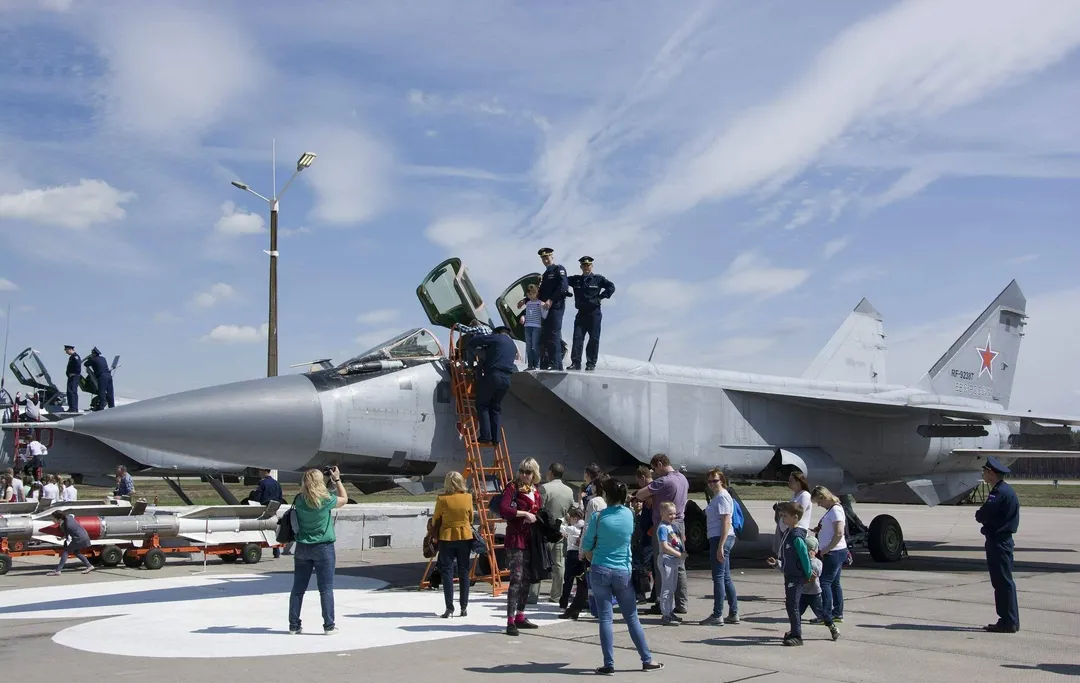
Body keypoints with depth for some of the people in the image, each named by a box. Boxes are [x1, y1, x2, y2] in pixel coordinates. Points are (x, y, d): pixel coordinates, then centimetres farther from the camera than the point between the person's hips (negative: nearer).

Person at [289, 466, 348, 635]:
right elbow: (344, 499, 5)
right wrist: (337, 479, 12)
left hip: (302, 548, 4)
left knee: (298, 588, 10)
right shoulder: (325, 500, -14)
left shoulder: (299, 500, -4)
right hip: (323, 548, -4)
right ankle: (329, 625, 3)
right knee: (326, 589, 2)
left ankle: (294, 625, 15)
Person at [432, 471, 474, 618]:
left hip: (446, 537, -2)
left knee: (447, 571, 3)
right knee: (464, 571, 10)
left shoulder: (442, 499, -10)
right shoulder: (468, 497, -3)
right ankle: (464, 607, 12)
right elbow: (470, 517, 9)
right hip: (465, 536, 2)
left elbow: (435, 520, -1)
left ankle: (449, 608, -2)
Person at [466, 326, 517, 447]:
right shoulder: (513, 346, 24)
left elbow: (474, 341, 1)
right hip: (506, 379, 6)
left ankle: (486, 436, -6)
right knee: (496, 407, 14)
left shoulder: (496, 338, 3)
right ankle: (496, 438, 6)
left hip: (492, 376, -6)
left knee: (482, 405, 3)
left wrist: (473, 348, 22)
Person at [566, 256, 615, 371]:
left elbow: (611, 287, -1)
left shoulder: (598, 278, 3)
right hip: (581, 313, 3)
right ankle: (576, 363, -5)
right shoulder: (576, 279, 11)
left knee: (594, 339, -1)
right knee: (577, 337, -5)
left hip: (594, 313, -2)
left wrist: (600, 297, -7)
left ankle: (591, 363, 3)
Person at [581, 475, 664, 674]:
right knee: (632, 618, 11)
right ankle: (647, 660, 16)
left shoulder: (599, 516, -9)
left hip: (600, 571, -2)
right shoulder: (629, 514, 0)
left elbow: (586, 547, -2)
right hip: (623, 573, 2)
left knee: (605, 618, 2)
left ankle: (609, 664, 1)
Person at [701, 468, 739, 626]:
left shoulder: (722, 496, -13)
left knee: (719, 577, -6)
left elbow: (726, 523, -19)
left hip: (721, 539, -10)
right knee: (725, 578, 13)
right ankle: (733, 614, 17)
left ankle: (717, 616, -3)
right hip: (717, 539, 10)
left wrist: (720, 546, -22)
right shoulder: (717, 496, 18)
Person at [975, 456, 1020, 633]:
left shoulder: (1000, 492, -18)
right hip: (999, 540, 10)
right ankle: (1008, 620, 20)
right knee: (1001, 582, 14)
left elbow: (982, 516, -20)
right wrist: (983, 515, -1)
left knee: (1003, 582, -5)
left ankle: (1009, 622, -1)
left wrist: (979, 514, -2)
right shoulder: (1002, 490, 16)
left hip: (999, 542, -10)